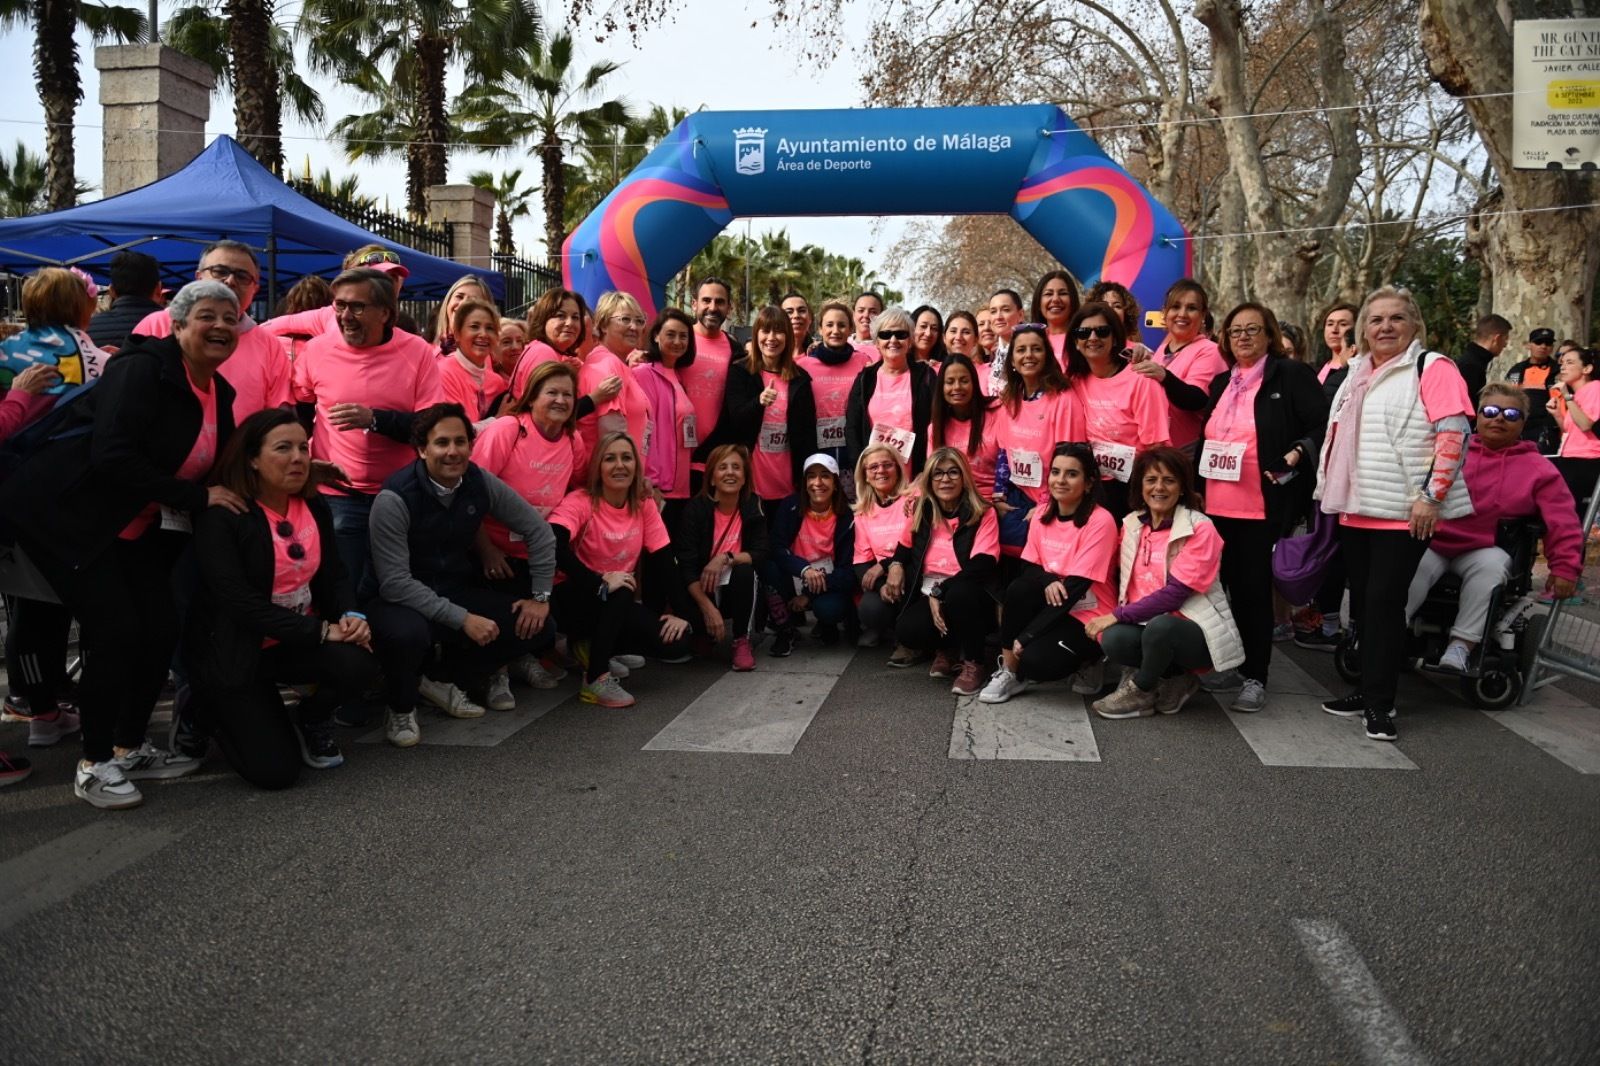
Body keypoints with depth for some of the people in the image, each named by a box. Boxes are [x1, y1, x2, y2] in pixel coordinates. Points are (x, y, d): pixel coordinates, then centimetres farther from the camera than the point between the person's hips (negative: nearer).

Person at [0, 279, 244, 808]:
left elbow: (211, 465, 17)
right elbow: (113, 455, -29)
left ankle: (131, 748, 22)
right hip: (69, 515, -8)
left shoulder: (219, 392, 7)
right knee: (115, 631, -13)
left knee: (161, 630, 4)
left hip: (138, 526, 8)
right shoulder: (143, 369, -19)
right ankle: (94, 764, 3)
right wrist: (197, 497, -25)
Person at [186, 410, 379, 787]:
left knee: (359, 666, -28)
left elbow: (333, 575, 5)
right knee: (276, 771, -11)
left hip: (299, 641, 5)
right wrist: (320, 631, -27)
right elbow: (238, 600, -25)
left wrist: (351, 615, -18)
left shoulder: (315, 507, 2)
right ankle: (212, 707, 21)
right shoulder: (221, 515, -18)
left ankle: (311, 721, 8)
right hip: (236, 650, -5)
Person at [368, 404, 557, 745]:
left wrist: (540, 596, -2)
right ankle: (400, 707, -4)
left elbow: (538, 530, 3)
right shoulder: (395, 499, -22)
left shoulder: (481, 483, -7)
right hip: (403, 600, -5)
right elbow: (395, 582, -25)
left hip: (459, 592, 5)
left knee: (537, 627, -10)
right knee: (409, 634, -40)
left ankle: (443, 678, 8)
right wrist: (462, 619, -28)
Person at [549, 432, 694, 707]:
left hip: (618, 606, 6)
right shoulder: (581, 502, -18)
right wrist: (600, 582, -39)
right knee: (620, 592, -36)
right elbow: (552, 545, -37)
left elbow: (664, 560, -4)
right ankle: (596, 679, -23)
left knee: (676, 643, -13)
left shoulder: (644, 505, -2)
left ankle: (595, 649, 7)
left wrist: (680, 612, -13)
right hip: (575, 599, -6)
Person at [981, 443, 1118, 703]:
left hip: (1087, 616, -5)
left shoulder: (1100, 521, -18)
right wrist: (1047, 581, -22)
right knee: (1018, 588, -27)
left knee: (1035, 663, -29)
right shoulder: (1042, 514, 2)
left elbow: (1075, 589, -22)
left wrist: (1025, 637, -22)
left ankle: (1085, 661, 4)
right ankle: (1009, 671, -11)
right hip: (1053, 607, 6)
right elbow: (1028, 567, 5)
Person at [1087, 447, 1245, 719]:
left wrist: (1118, 616, -20)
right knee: (1113, 639, -29)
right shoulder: (1132, 523, 6)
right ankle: (1175, 681, -1)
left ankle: (1140, 692, -7)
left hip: (1195, 630, -4)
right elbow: (1123, 581, 11)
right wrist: (1111, 618, -9)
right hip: (1146, 622, 4)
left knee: (1160, 626, -38)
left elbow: (1175, 594, -19)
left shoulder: (1200, 529, -12)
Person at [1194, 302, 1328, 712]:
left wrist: (1297, 454, -23)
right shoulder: (1221, 383, 17)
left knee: (1254, 589, 1)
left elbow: (1323, 426, -8)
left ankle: (1255, 677, 12)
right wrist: (1196, 483, 12)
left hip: (1264, 507, -6)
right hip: (1218, 506, 6)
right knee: (1229, 585, 11)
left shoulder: (1292, 375, -3)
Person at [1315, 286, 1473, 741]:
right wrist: (1331, 491, 19)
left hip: (1404, 512, -7)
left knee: (1384, 601, -6)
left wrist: (1430, 495, -18)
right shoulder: (1357, 373, 15)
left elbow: (1454, 434, -14)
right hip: (1355, 510, 7)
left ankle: (1380, 702, 2)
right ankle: (1369, 688, 22)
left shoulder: (1432, 367, -7)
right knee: (1362, 601, 11)